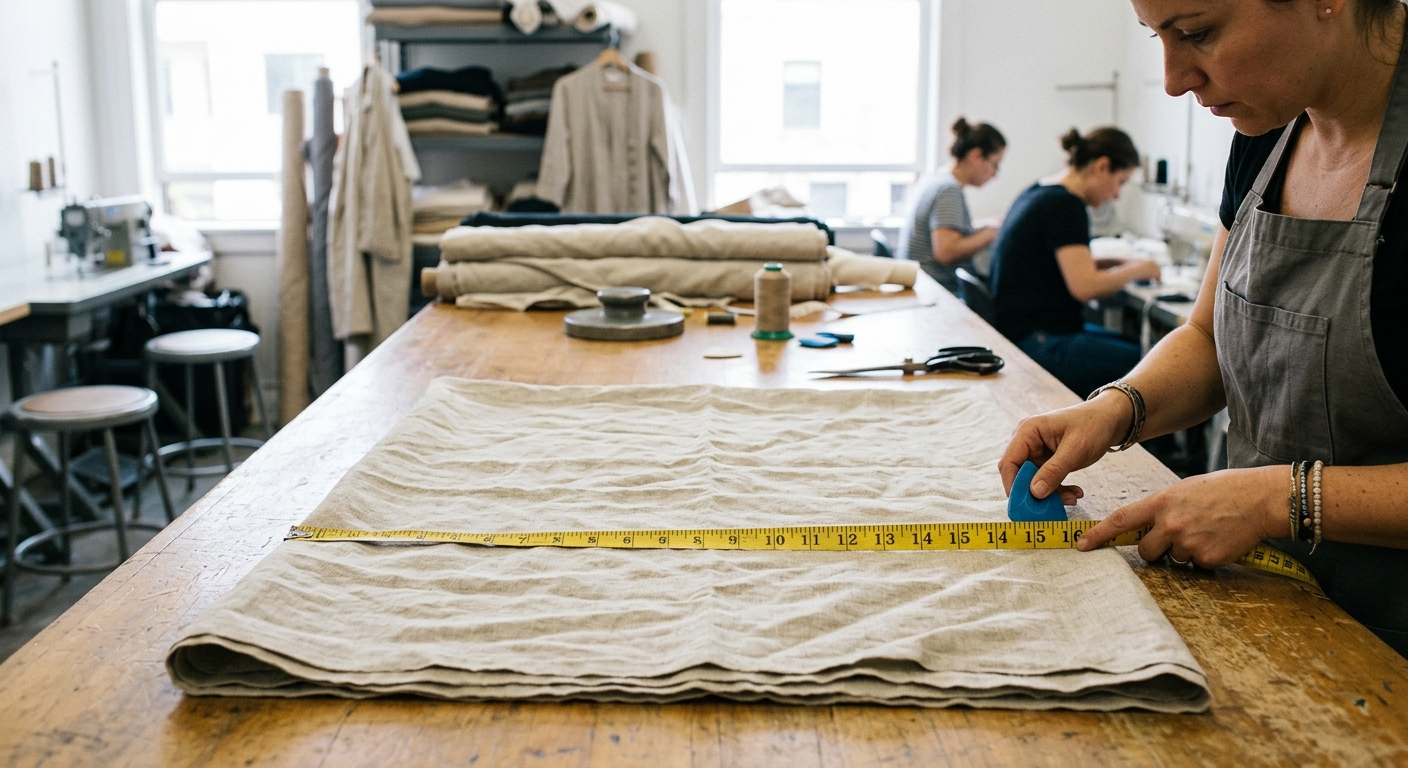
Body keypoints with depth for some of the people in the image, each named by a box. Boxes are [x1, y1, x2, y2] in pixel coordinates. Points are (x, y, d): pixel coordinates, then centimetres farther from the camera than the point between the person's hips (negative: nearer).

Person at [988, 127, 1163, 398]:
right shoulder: (1065, 206, -15)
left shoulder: (1039, 193, 15)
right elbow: (1085, 287, -21)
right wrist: (1136, 270, -4)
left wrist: (1117, 263, 16)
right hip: (1040, 344, -11)